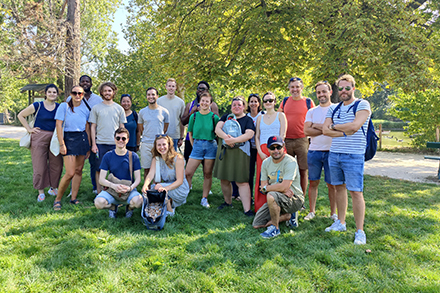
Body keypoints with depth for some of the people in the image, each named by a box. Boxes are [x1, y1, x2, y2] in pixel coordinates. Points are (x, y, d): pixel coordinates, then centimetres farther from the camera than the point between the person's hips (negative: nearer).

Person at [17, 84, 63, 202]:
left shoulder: (60, 107, 6)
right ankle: (41, 192, 12)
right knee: (40, 166, 1)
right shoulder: (37, 106, -2)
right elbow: (21, 115, 7)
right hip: (39, 138, -3)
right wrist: (29, 129, 0)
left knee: (56, 165, 3)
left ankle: (53, 188, 21)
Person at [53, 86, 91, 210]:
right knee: (70, 173, -11)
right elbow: (59, 125, -6)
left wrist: (88, 145, 12)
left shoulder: (85, 109, 9)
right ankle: (58, 199, 5)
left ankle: (74, 198, 17)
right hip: (69, 139, -5)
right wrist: (62, 144, -12)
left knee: (79, 170, 7)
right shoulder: (64, 106, -3)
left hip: (83, 139, 5)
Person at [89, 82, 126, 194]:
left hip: (116, 144, 1)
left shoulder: (119, 108, 9)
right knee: (100, 169, 3)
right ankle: (99, 193, 12)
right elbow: (93, 127, 6)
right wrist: (93, 144, -1)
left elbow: (122, 127, 11)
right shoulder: (96, 108, 6)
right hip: (100, 143, -1)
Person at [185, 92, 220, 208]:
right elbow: (190, 133, 12)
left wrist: (213, 144, 3)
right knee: (188, 173, -5)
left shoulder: (214, 117, -1)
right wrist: (194, 145, 6)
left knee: (208, 174, 6)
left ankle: (204, 199, 17)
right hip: (197, 145, 1)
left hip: (211, 146, -1)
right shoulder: (194, 116, 3)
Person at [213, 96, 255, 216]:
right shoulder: (226, 116, 14)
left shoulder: (248, 119, 4)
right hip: (224, 150, 4)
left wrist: (234, 140, -23)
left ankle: (247, 209, -6)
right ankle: (228, 202, 30)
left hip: (239, 151, -4)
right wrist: (225, 137, -20)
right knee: (224, 180, 11)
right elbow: (217, 129, 1)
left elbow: (249, 134, -11)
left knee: (242, 181, -8)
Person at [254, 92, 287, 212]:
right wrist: (260, 152, -2)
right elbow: (257, 136, 13)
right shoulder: (260, 118, 18)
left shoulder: (280, 115, 8)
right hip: (262, 151, 3)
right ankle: (261, 209, 8)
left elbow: (282, 135, -1)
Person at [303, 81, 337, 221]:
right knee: (313, 182, 8)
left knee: (332, 184, 4)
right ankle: (312, 211, 18)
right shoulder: (311, 112, 11)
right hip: (314, 151, 3)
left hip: (331, 151, -2)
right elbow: (306, 131, -2)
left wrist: (317, 126, -7)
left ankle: (333, 212, 17)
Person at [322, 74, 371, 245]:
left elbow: (355, 126, -19)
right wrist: (345, 132, -11)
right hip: (334, 154, 6)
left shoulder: (362, 105, -3)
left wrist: (334, 126, -4)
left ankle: (360, 231, 4)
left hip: (353, 155, -5)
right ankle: (340, 223, 26)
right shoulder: (333, 108, 13)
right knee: (339, 188, 13)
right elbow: (325, 130, 2)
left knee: (356, 192, -5)